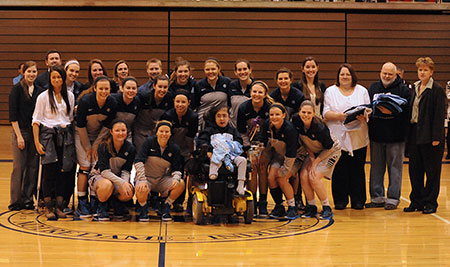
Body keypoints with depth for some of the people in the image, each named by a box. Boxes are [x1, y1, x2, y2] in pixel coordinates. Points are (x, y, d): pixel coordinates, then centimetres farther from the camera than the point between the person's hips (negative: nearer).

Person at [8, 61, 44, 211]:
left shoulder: (39, 91, 10)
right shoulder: (17, 89, -4)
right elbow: (13, 114, -7)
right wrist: (19, 135, -12)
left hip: (35, 132, 5)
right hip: (20, 131, -4)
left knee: (33, 167, 5)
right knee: (19, 167, -2)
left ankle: (28, 199, 14)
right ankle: (15, 201, 7)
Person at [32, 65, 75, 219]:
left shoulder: (70, 96, 12)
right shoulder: (43, 97, 2)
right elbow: (36, 121, 1)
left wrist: (71, 137, 9)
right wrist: (37, 142, -7)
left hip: (66, 135, 3)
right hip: (48, 134, -3)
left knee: (65, 169, -5)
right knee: (50, 169, -12)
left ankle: (59, 205, 4)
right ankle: (48, 207, -5)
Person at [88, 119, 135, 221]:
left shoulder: (130, 149, -8)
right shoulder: (104, 147, -19)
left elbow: (126, 171, -7)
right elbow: (104, 171, -25)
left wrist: (125, 183, -30)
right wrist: (122, 183, -36)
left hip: (118, 177, 4)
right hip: (99, 176, -4)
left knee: (129, 193, -28)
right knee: (107, 185, -40)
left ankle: (116, 202, 8)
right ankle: (101, 207, -10)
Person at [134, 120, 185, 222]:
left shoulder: (174, 148, 0)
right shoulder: (149, 142, -8)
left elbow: (176, 169, 2)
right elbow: (138, 162, -16)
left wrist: (176, 179, -22)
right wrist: (142, 181, -27)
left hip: (162, 180, 3)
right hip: (146, 177, -3)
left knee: (181, 184, -23)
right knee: (142, 190, -37)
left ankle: (165, 207, 0)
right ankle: (142, 208, -1)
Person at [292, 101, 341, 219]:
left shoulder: (319, 127, -33)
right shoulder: (296, 120, -18)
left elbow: (329, 147, -19)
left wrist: (316, 162, -17)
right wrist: (311, 156, -7)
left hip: (330, 151, -6)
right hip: (314, 151, 6)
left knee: (314, 177, -20)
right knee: (303, 176, -13)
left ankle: (327, 208, -4)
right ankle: (311, 207, 4)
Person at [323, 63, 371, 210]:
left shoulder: (362, 91, 12)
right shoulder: (331, 91, 8)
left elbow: (369, 111, 8)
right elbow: (326, 113, 0)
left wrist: (364, 116, -13)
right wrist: (338, 116, -17)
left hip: (358, 138, 1)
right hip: (338, 137, -1)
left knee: (357, 170, 1)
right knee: (339, 170, -1)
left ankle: (358, 201, 10)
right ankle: (340, 201, 8)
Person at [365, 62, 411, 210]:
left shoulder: (403, 89, -2)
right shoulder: (373, 88, 13)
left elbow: (407, 109, -12)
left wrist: (391, 112, -25)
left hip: (395, 136, -5)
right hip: (376, 135, 5)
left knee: (395, 167, 1)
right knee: (376, 167, 10)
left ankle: (393, 198, 7)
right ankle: (377, 197, 18)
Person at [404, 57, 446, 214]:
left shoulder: (437, 90, -8)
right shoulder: (415, 88, 12)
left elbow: (439, 114, -12)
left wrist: (436, 137, -17)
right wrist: (410, 133, 9)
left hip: (430, 135, -7)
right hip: (415, 134, 7)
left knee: (432, 170, 2)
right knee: (414, 169, 9)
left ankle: (430, 203, 10)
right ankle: (416, 201, 19)